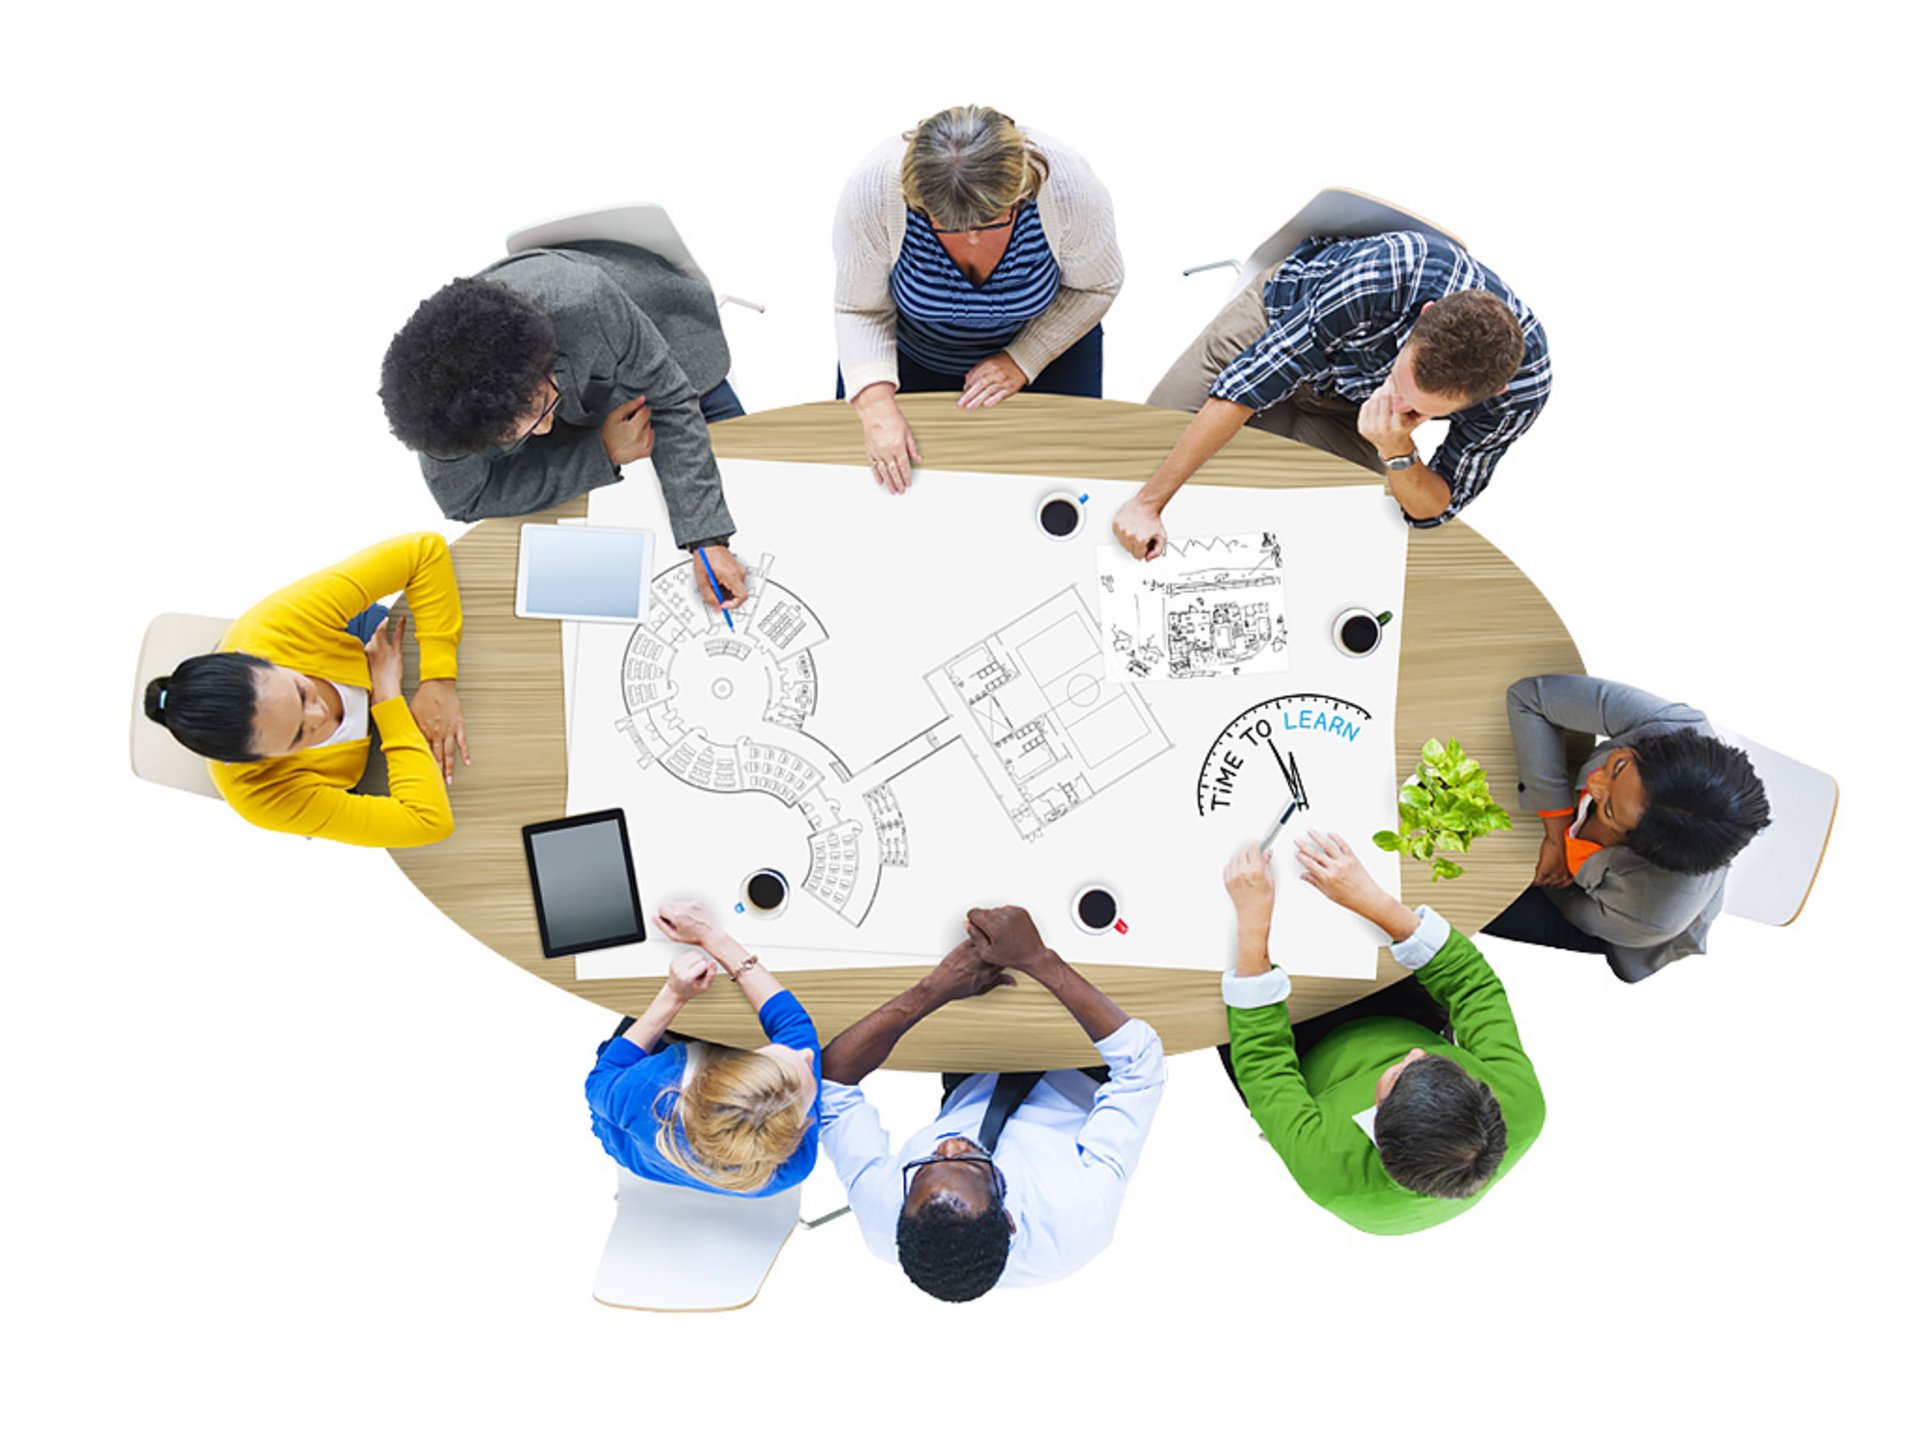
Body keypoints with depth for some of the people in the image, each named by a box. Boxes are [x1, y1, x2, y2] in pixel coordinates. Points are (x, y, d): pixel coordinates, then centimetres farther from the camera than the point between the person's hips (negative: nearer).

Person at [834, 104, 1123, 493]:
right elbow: (860, 309, -21)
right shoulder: (873, 190, -37)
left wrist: (1022, 362, -21)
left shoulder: (1070, 187, -36)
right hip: (913, 350, 0)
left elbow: (1095, 286, -15)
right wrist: (877, 406, -35)